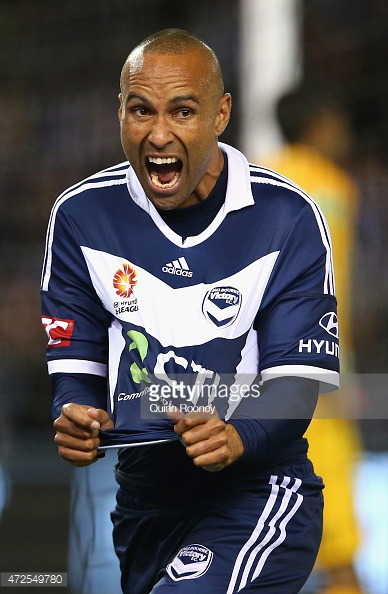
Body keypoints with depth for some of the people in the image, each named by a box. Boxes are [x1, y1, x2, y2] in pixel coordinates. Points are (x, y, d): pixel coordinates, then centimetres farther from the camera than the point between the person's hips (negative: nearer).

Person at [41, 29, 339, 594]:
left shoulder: (288, 217, -9)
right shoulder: (82, 214, -1)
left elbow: (298, 383, -11)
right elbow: (77, 361, 2)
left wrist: (237, 439, -32)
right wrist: (73, 416, -21)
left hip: (257, 490, -4)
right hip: (142, 499, 5)